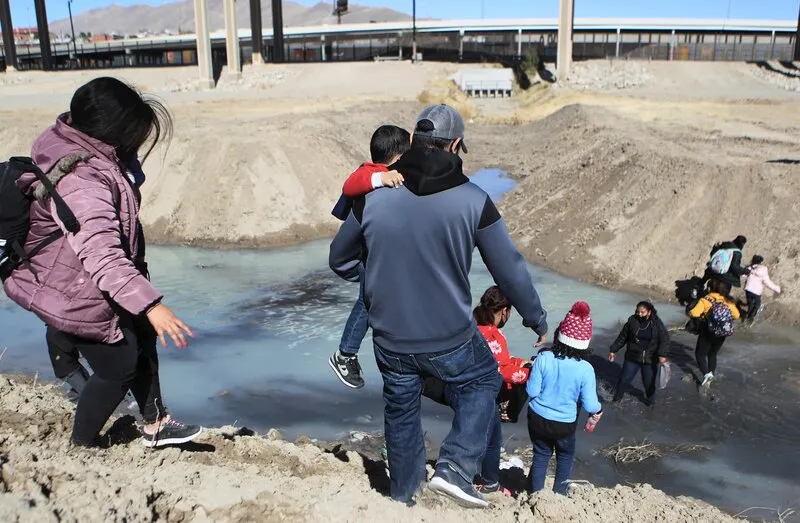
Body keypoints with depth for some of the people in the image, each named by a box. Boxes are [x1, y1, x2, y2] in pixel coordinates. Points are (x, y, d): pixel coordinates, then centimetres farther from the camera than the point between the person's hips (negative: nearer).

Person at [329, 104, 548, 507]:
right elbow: (510, 269, -6)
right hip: (451, 341, -2)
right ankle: (455, 470, 14)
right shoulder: (473, 200, -15)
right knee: (482, 382, 27)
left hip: (390, 341, 3)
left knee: (400, 410, 25)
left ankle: (403, 494, 44)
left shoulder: (373, 196, -9)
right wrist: (537, 320, 9)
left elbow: (340, 259, 4)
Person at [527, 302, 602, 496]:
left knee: (541, 455, 22)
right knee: (565, 457, 27)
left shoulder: (543, 358, -21)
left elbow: (532, 391, -14)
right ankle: (560, 494, 38)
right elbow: (589, 405, -16)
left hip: (538, 418, 1)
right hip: (565, 423, -1)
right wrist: (599, 410, 6)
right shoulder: (585, 369, -22)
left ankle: (536, 494, 33)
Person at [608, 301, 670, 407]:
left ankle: (650, 401, 37)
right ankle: (617, 397, 31)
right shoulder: (632, 321, -7)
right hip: (632, 358, 1)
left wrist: (662, 354, -27)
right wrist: (613, 350, 4)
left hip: (650, 360, -1)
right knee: (624, 379, 9)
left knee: (649, 383, 11)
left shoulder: (657, 323, -10)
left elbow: (664, 339, -13)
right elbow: (622, 337, 2)